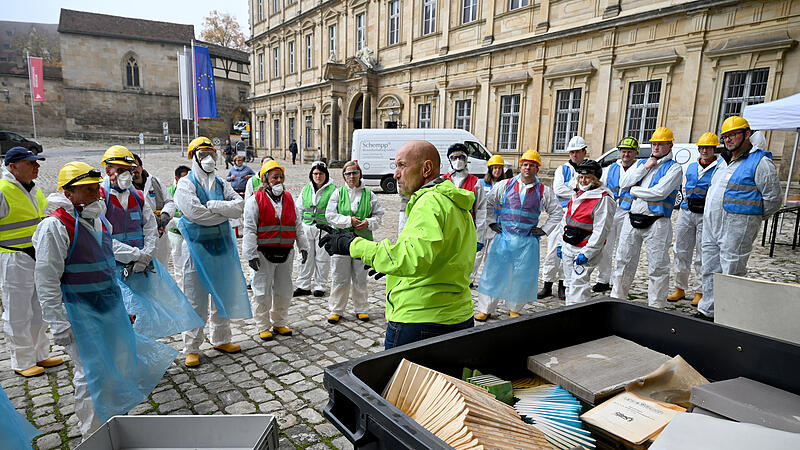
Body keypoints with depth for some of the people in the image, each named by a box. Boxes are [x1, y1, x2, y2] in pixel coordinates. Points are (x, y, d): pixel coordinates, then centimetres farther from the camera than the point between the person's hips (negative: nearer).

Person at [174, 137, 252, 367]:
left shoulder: (221, 184, 12)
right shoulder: (186, 184, -4)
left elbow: (240, 205, -4)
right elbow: (196, 213, -20)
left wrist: (214, 205, -18)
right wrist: (226, 212, -10)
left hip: (223, 244, 6)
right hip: (198, 246, -5)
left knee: (224, 294, 14)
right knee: (196, 299, 0)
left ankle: (220, 339, 30)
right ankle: (192, 348, 14)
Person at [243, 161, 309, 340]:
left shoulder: (289, 199, 11)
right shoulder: (256, 199, -4)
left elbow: (298, 225, 17)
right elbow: (249, 229, -8)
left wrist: (303, 246, 14)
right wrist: (251, 254, -13)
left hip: (285, 253, 5)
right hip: (264, 253, -5)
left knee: (284, 291, 11)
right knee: (263, 291, 2)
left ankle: (279, 323, 27)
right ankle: (263, 327, 17)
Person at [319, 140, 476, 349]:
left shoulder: (431, 202, -17)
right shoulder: (456, 203, 14)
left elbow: (414, 257, -32)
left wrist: (354, 245, -27)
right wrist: (390, 262, 17)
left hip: (419, 322, -10)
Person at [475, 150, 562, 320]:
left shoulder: (544, 192, 4)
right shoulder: (505, 185, 3)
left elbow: (557, 212, 13)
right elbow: (487, 202, 12)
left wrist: (544, 230, 6)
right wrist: (492, 222, 6)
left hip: (528, 241, 0)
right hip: (503, 236, 0)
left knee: (522, 276, 4)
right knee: (494, 272, 0)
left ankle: (514, 309, 23)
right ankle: (485, 309, 10)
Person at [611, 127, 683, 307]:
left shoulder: (674, 168, 0)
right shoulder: (641, 163, 17)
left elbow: (660, 192, -16)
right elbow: (623, 183, 2)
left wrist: (634, 190, -4)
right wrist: (645, 167, -4)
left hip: (656, 223, -4)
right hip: (632, 220, 5)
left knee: (658, 267, 1)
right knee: (623, 262, 10)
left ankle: (655, 306, 11)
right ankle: (617, 298, 21)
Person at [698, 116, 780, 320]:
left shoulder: (760, 162, -7)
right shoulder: (724, 161, 17)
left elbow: (773, 198, -7)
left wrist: (749, 219, 0)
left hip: (737, 228, -8)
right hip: (711, 225, 8)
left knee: (732, 272, -4)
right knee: (709, 271, 12)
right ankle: (706, 311, 22)